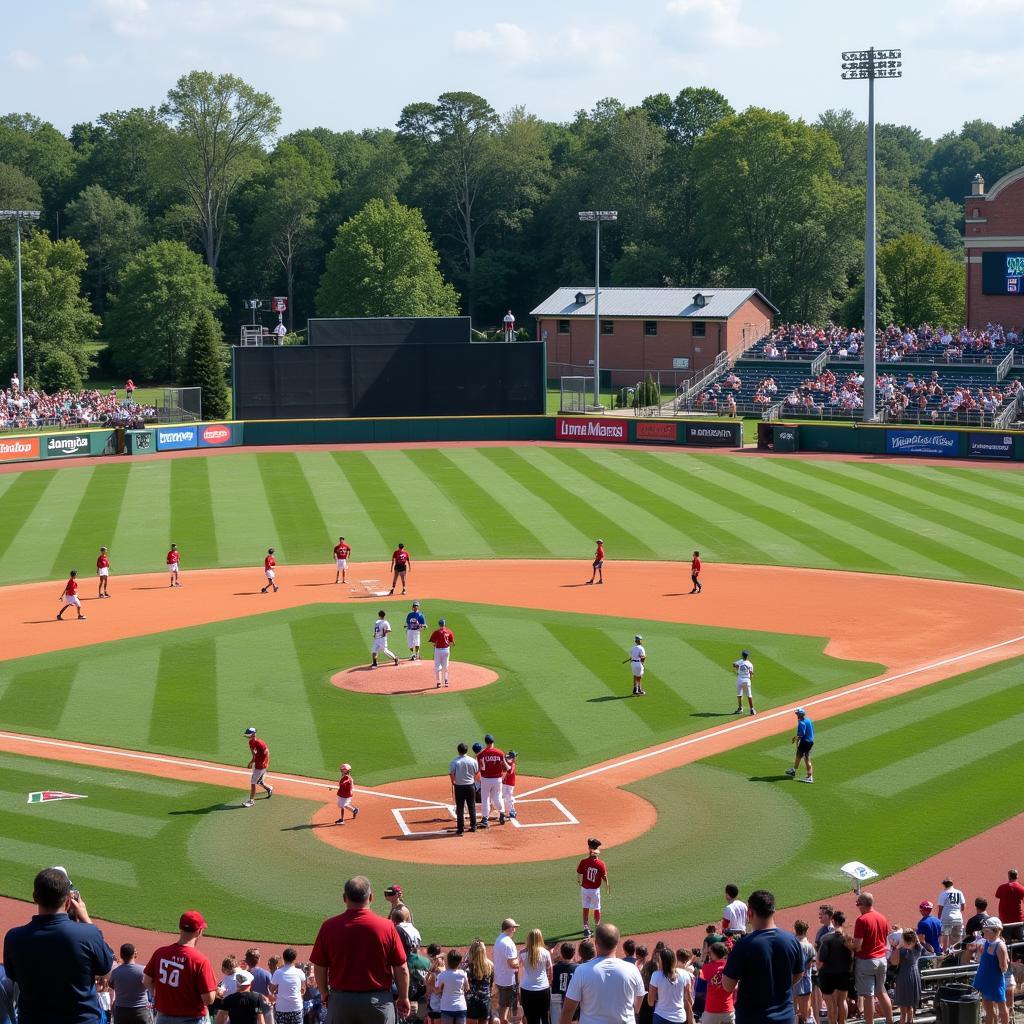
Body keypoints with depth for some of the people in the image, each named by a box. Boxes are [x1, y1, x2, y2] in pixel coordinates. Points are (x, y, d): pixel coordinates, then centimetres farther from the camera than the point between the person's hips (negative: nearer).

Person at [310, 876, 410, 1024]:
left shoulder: (329, 927, -6)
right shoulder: (387, 927, -9)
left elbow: (319, 968, 1)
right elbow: (401, 968, -4)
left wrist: (324, 994, 19)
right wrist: (403, 998, 11)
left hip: (340, 1000, 1)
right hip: (379, 1001, -1)